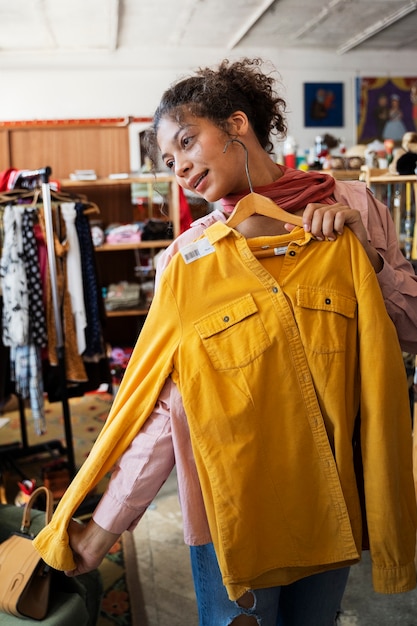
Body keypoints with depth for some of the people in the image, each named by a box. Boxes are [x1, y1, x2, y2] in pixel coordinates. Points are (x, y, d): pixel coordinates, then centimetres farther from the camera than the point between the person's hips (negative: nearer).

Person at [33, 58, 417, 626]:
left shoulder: (354, 208, -4)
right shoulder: (187, 259, -6)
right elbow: (163, 408, -8)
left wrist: (365, 254, -13)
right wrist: (105, 526, -7)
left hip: (332, 493, 2)